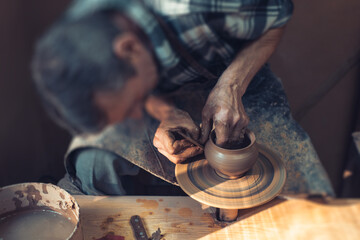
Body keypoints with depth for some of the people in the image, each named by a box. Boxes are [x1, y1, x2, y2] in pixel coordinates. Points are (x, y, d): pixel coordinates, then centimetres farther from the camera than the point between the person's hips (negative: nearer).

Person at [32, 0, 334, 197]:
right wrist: (165, 113, -27)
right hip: (166, 97, 2)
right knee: (92, 163, -22)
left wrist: (231, 86, -30)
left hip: (239, 80, -1)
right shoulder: (79, 36, -27)